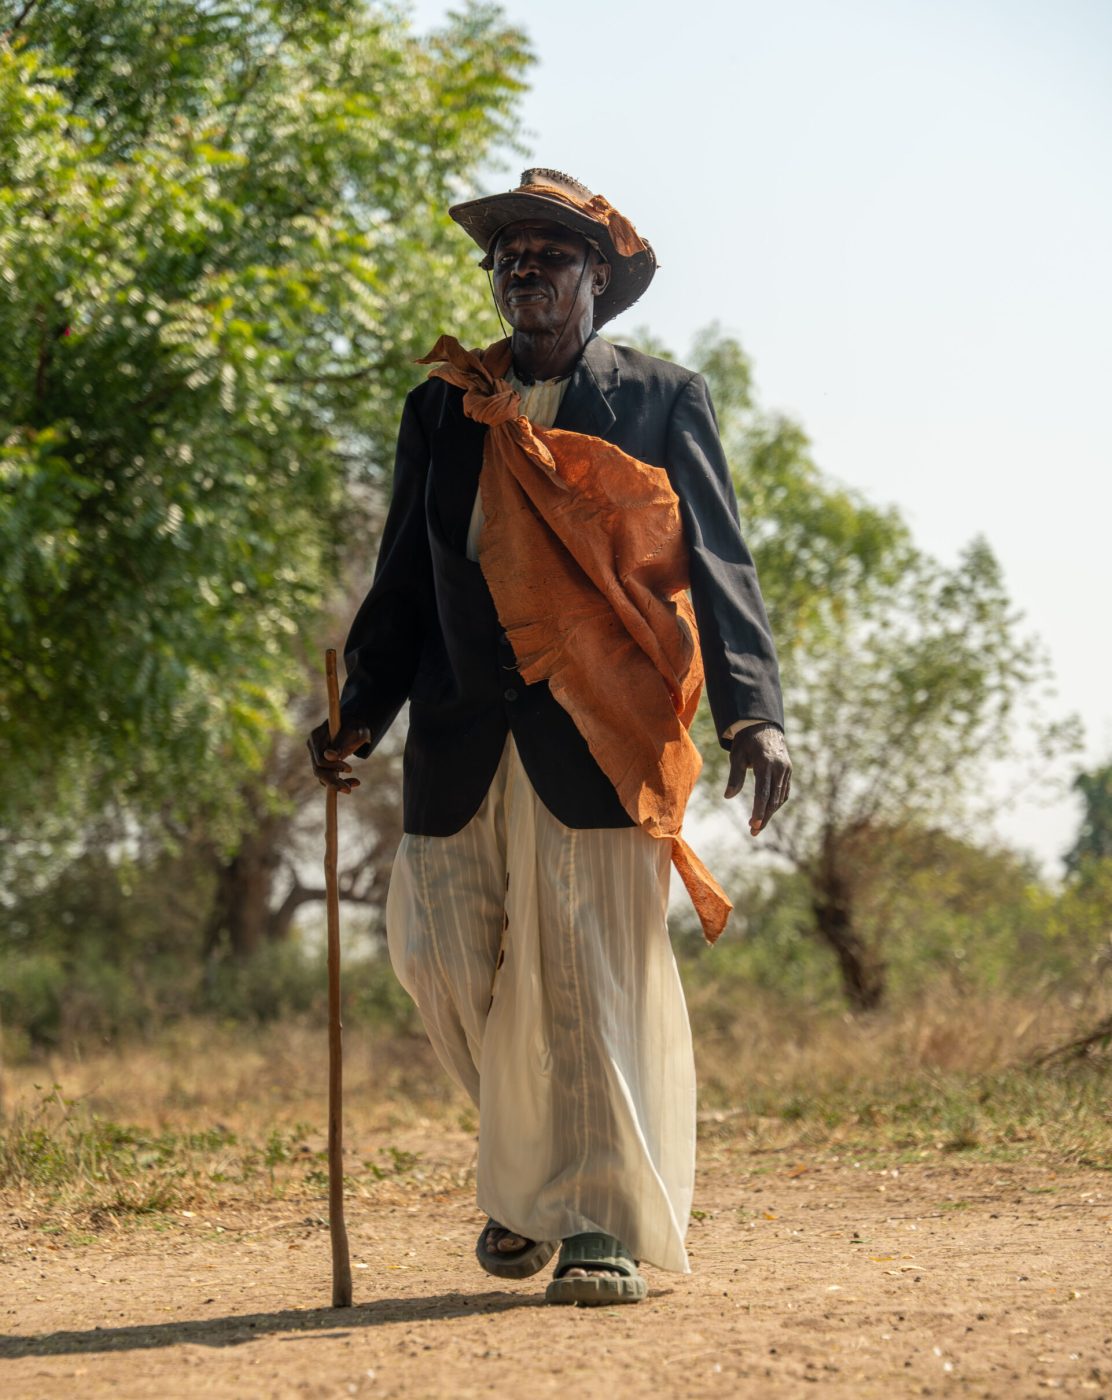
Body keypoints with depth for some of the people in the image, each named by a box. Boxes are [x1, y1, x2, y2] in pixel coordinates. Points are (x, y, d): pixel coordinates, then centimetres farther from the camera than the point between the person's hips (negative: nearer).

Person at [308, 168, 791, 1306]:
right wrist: (359, 715, 4)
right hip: (463, 742, 4)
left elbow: (716, 565, 2)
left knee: (597, 973, -8)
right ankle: (527, 1176, 24)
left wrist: (752, 711, -12)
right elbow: (406, 581, 18)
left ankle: (601, 1222, 0)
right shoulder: (440, 412, 17)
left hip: (599, 737, -3)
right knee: (445, 959, 1)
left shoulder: (663, 402, 8)